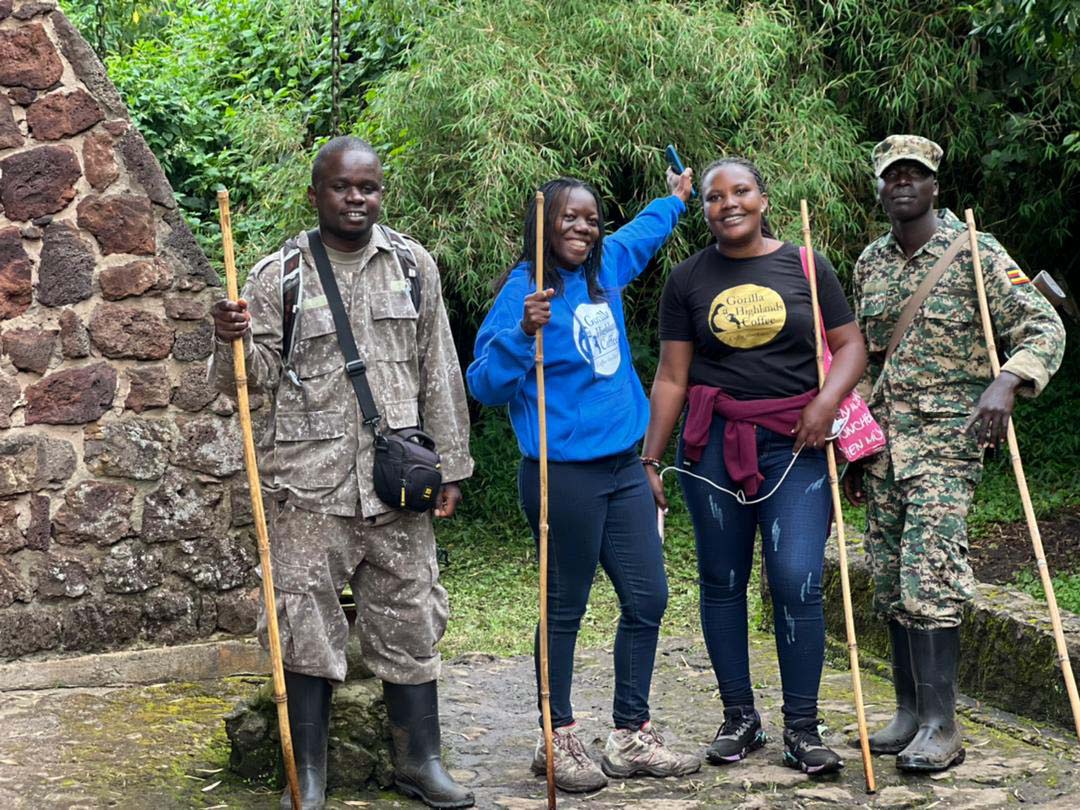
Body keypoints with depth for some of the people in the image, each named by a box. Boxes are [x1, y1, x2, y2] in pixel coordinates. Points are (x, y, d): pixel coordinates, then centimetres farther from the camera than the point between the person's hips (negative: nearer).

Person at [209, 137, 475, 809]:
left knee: (409, 620, 8)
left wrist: (449, 466, 8)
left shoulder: (414, 265, 7)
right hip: (308, 482, -2)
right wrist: (234, 342, -21)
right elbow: (257, 377, 1)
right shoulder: (278, 275, 1)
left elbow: (438, 374, 10)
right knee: (306, 622, 2)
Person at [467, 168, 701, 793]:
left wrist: (676, 199, 49)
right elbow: (486, 385, -14)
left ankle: (632, 737, 17)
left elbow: (642, 232, 36)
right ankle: (559, 741, 14)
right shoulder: (526, 290, -10)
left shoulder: (605, 268, 12)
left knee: (648, 601, 7)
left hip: (624, 467, 8)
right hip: (564, 475, -8)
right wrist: (524, 333, -28)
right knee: (565, 609, 2)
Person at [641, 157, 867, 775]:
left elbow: (850, 344, 7)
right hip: (714, 442, 1)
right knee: (723, 581, 6)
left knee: (797, 581, -10)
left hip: (795, 442, -1)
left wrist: (827, 400, -12)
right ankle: (740, 717, 20)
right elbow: (671, 378, 6)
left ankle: (802, 727, 1)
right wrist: (650, 459, 2)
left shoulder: (806, 266, 6)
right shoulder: (688, 279, 7)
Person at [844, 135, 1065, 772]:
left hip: (946, 439, -6)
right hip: (883, 441, 6)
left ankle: (941, 725, -8)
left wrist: (1006, 383, -29)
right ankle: (910, 711, 19)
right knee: (891, 583, 9)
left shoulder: (975, 253, -5)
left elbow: (1044, 326, -10)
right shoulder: (870, 264, 13)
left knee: (930, 579, -13)